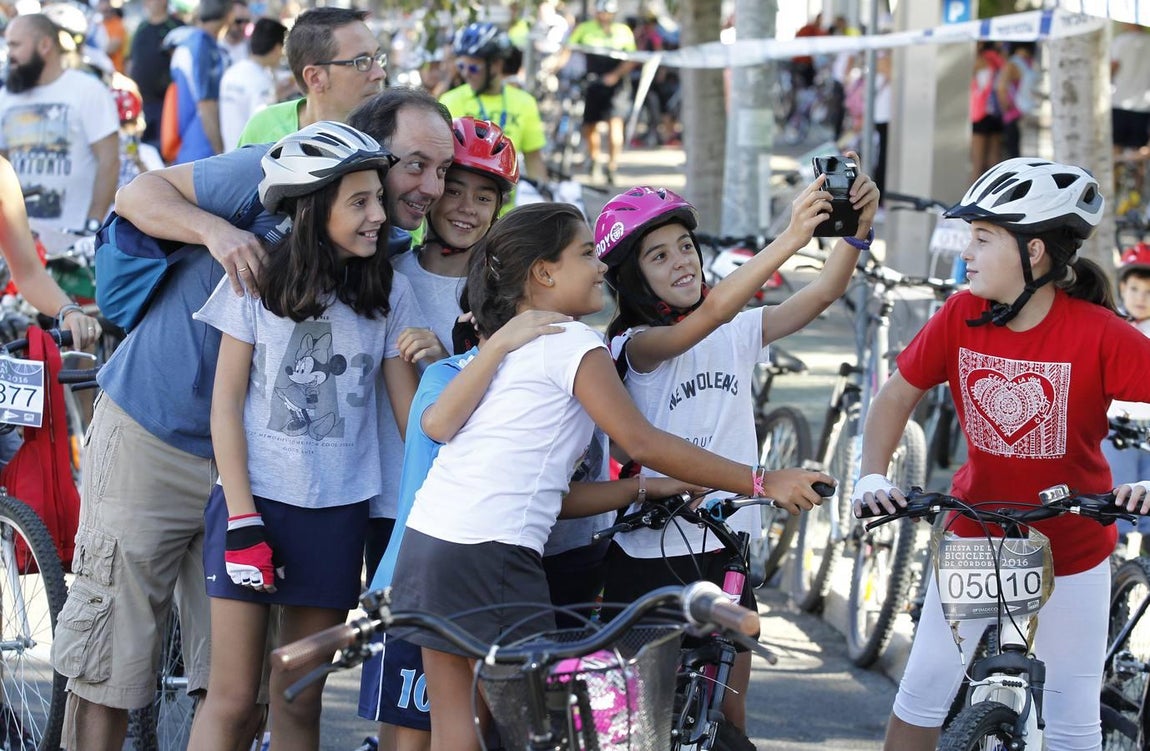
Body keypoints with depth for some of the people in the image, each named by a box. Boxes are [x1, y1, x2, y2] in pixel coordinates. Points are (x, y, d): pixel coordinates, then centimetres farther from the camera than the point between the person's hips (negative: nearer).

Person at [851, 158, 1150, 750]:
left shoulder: (1098, 333, -22)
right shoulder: (960, 318, -11)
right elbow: (897, 397, -2)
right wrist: (872, 476, -16)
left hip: (1072, 551, -2)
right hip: (976, 539, 3)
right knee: (922, 693, 4)